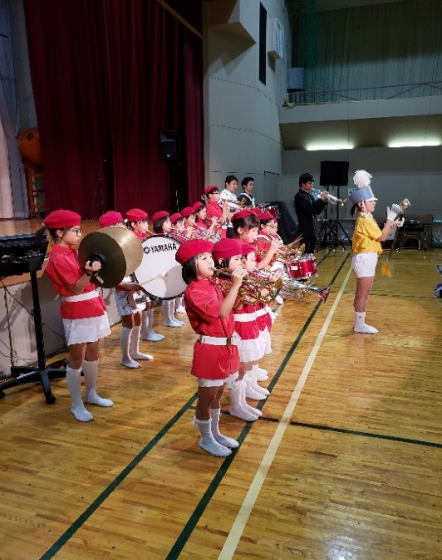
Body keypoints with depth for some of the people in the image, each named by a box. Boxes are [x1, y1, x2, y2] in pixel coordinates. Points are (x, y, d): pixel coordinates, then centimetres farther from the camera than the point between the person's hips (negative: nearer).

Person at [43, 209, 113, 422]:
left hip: (92, 307, 9)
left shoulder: (73, 253, 11)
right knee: (77, 358, 1)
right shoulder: (57, 259, -16)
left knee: (92, 352, 16)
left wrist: (94, 267, 2)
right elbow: (76, 288, -21)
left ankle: (91, 394, 31)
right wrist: (90, 272, -35)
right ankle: (76, 404, 15)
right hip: (77, 313, -9)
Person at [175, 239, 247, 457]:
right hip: (210, 349, -8)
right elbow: (221, 312, -26)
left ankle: (215, 433, 40)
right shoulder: (193, 291, -19)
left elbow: (227, 310, 9)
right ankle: (206, 439, 29)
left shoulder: (212, 285, 8)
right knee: (206, 398, 10)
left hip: (224, 346, 9)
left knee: (217, 395, 22)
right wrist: (235, 285, -25)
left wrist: (237, 286, -2)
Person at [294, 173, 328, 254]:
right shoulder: (299, 196, -10)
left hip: (311, 229, 9)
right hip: (304, 230, -9)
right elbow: (310, 209, -22)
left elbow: (317, 211, 14)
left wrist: (324, 201, 0)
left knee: (310, 253, 13)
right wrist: (321, 199, -15)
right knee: (304, 254, -9)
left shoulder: (310, 196, 15)